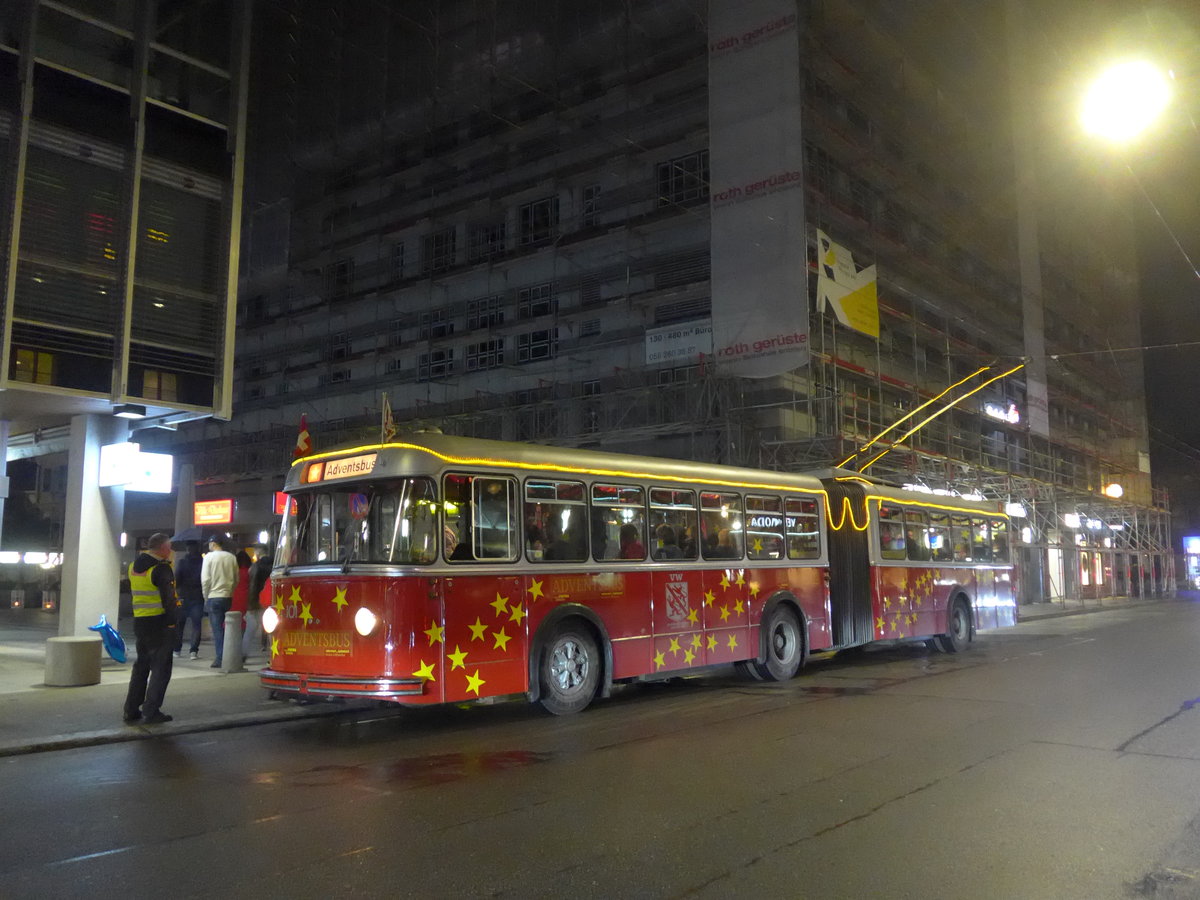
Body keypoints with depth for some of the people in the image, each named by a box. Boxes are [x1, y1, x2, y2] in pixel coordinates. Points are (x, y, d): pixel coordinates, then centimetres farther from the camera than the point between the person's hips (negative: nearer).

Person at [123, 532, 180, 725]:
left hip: (139, 621, 8)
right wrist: (172, 620, -10)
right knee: (161, 667, 0)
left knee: (141, 665, 17)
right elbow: (168, 599, -17)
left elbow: (136, 592, 18)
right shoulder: (161, 568, -14)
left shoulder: (134, 566, 11)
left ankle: (131, 710, 20)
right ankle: (151, 711, -2)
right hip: (159, 622, -8)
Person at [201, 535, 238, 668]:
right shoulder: (231, 557, 5)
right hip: (228, 597, 4)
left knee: (217, 628, -1)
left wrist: (206, 597, 1)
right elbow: (236, 578, 10)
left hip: (214, 597, -4)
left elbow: (205, 579, -9)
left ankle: (220, 658, -3)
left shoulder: (209, 557, -7)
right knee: (225, 627, 13)